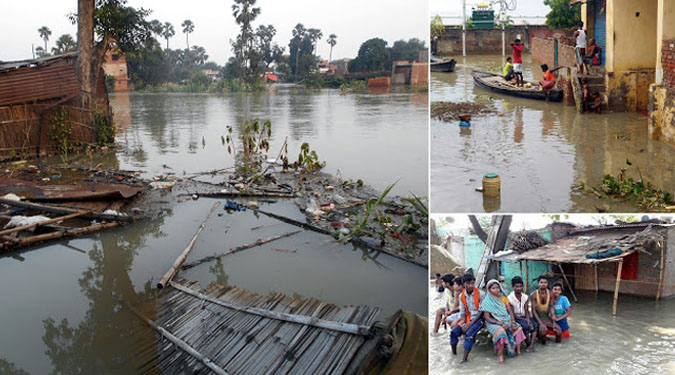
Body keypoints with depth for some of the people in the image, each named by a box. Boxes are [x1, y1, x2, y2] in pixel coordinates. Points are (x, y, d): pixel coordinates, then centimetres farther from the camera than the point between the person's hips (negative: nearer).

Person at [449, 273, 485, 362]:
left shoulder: (480, 294, -13)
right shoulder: (462, 296, 2)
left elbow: (481, 311, -13)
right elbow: (462, 312, 7)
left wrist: (470, 324, -18)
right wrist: (464, 323, -13)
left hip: (478, 318, -5)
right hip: (468, 319, 5)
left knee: (469, 333, -29)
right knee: (454, 332, -12)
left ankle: (465, 358, -28)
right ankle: (453, 353, 4)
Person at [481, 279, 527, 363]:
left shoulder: (503, 298, 13)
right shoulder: (487, 302, -2)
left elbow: (510, 311, 10)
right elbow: (487, 318, -8)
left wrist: (512, 321, -11)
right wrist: (500, 323, -20)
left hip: (506, 321, 5)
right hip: (493, 323, -5)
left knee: (517, 328, -25)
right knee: (500, 331, -36)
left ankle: (518, 350, -17)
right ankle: (500, 356, -32)